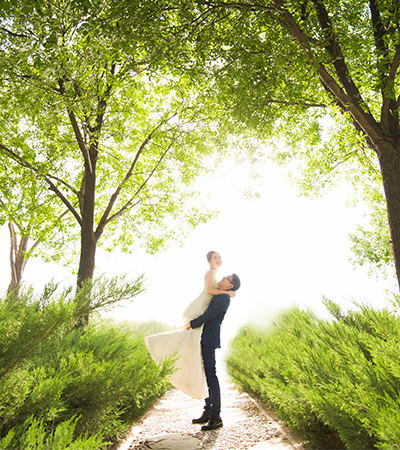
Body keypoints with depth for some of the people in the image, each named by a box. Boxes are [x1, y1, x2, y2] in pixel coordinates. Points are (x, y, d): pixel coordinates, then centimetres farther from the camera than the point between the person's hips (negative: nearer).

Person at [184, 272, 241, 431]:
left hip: (209, 340, -10)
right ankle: (207, 413, 20)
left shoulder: (224, 298, -12)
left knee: (211, 376, -8)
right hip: (205, 340, 10)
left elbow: (209, 315, -17)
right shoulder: (218, 297, 18)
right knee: (206, 376, 12)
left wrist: (191, 324, -8)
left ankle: (216, 417, -2)